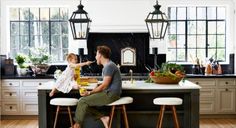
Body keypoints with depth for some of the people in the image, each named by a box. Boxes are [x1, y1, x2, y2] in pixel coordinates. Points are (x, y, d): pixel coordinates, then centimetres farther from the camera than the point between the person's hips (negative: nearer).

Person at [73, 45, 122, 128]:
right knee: (83, 100, 7)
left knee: (83, 101, -12)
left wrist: (90, 92, -12)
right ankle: (103, 118, -1)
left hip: (111, 94, -10)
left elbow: (104, 85, -19)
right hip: (109, 93, 10)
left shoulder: (109, 66, -15)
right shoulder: (107, 66, 18)